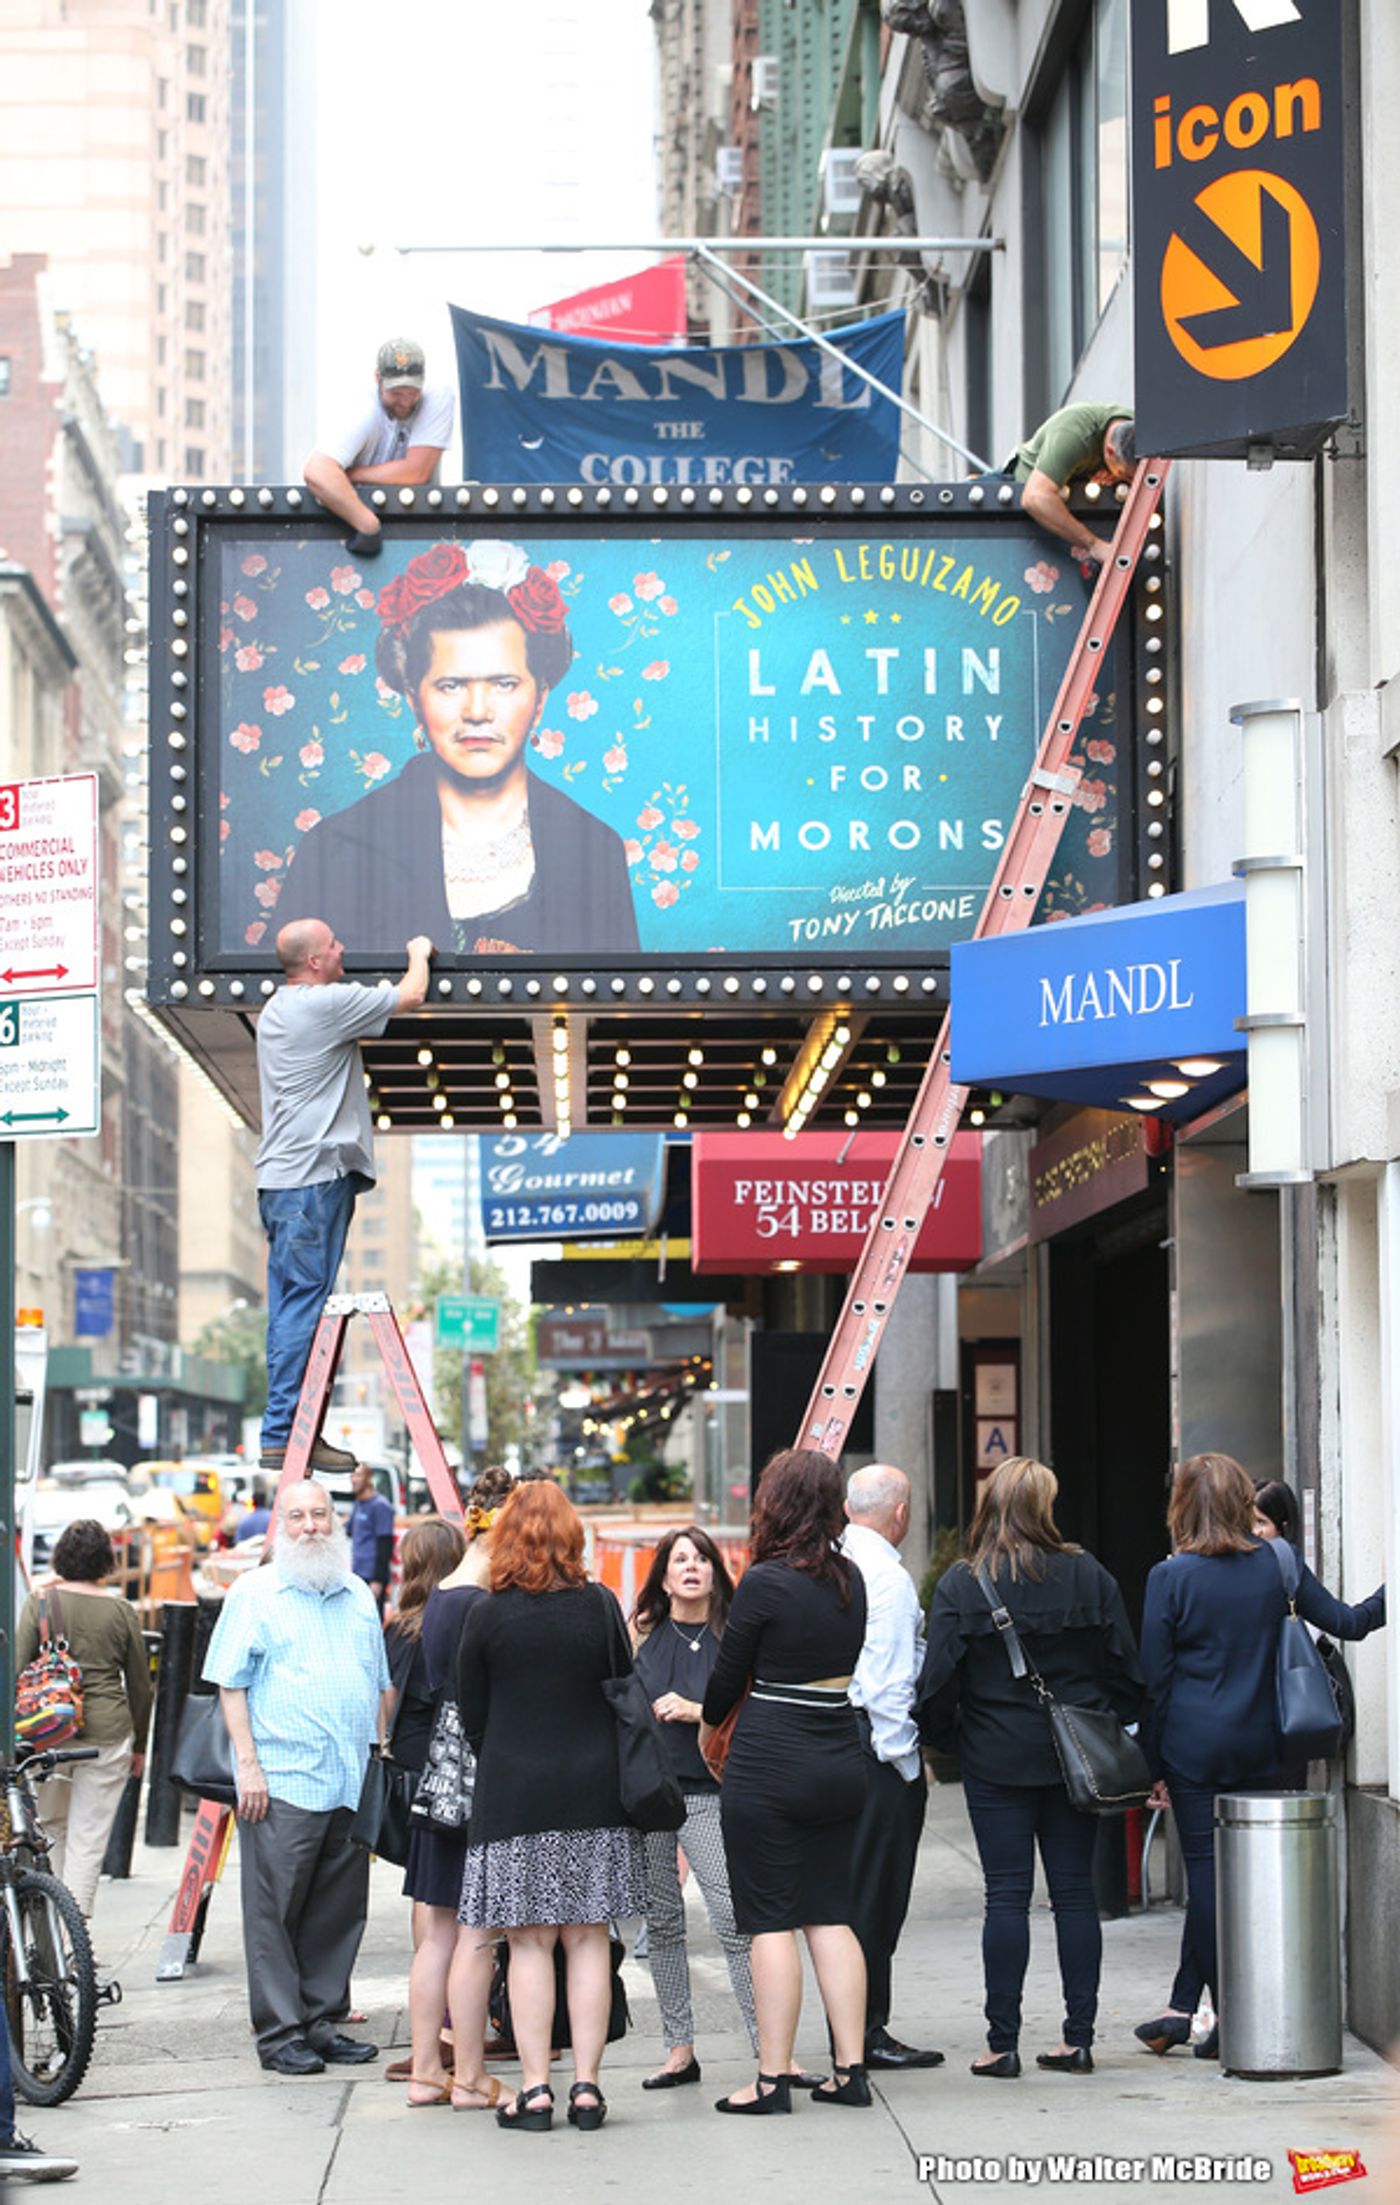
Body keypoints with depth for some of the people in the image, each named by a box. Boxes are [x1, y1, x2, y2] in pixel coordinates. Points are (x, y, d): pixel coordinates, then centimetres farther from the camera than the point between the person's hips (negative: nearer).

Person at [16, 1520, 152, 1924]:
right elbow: (140, 1685, 10)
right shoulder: (121, 1611, 4)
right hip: (107, 1732, 0)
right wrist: (139, 1745, 22)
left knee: (50, 1827, 18)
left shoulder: (40, 1602, 0)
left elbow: (17, 1669, -2)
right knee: (88, 1838, 2)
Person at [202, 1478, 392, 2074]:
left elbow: (381, 1684, 22)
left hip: (353, 1783, 5)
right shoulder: (255, 1594, 0)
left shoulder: (357, 1596, 16)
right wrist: (248, 1763, -11)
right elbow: (231, 1684, -3)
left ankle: (322, 2021, 16)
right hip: (281, 1783, -5)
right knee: (275, 1911, -4)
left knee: (339, 1912, 8)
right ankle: (280, 2031, 0)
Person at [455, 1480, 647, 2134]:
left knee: (529, 1943, 1)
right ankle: (586, 2086, 4)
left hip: (513, 1791, -2)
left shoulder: (487, 1617, -6)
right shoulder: (600, 1606, -1)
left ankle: (535, 2089, -1)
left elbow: (473, 1716, 1)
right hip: (593, 1787, 2)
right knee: (586, 1938, 5)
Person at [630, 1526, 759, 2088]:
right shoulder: (642, 1633, 8)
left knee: (733, 1920, -13)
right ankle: (679, 2049, 15)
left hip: (707, 1793, -3)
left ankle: (768, 2047, -10)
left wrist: (696, 1712, -13)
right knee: (660, 1922, 7)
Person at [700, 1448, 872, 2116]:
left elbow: (729, 1675, -4)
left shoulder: (765, 1583, -13)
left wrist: (709, 1722, 18)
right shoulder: (850, 1579, 7)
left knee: (771, 1922, -2)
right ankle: (850, 2069, 9)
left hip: (769, 1763, -6)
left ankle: (772, 2079, -1)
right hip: (841, 1761, 6)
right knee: (831, 1916, 11)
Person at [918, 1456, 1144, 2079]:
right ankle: (1078, 2038, 9)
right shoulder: (1089, 1576, 1)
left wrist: (947, 1741, 8)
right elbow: (1125, 1668, 4)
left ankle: (1003, 2043, 1)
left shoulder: (959, 1585, -7)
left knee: (1007, 1895, 0)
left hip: (998, 1763, -2)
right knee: (1075, 1892, 7)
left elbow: (939, 1680, -8)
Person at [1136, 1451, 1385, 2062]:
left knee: (1206, 1874, 3)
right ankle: (1182, 2006, 12)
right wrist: (1389, 1593, 25)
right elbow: (1348, 1622, 7)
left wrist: (1153, 1764, 2)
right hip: (1263, 1747, 3)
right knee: (1222, 1872, 9)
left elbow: (1155, 1679, -5)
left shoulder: (1171, 1577, -8)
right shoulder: (1277, 1566, 0)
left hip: (1194, 1747, -3)